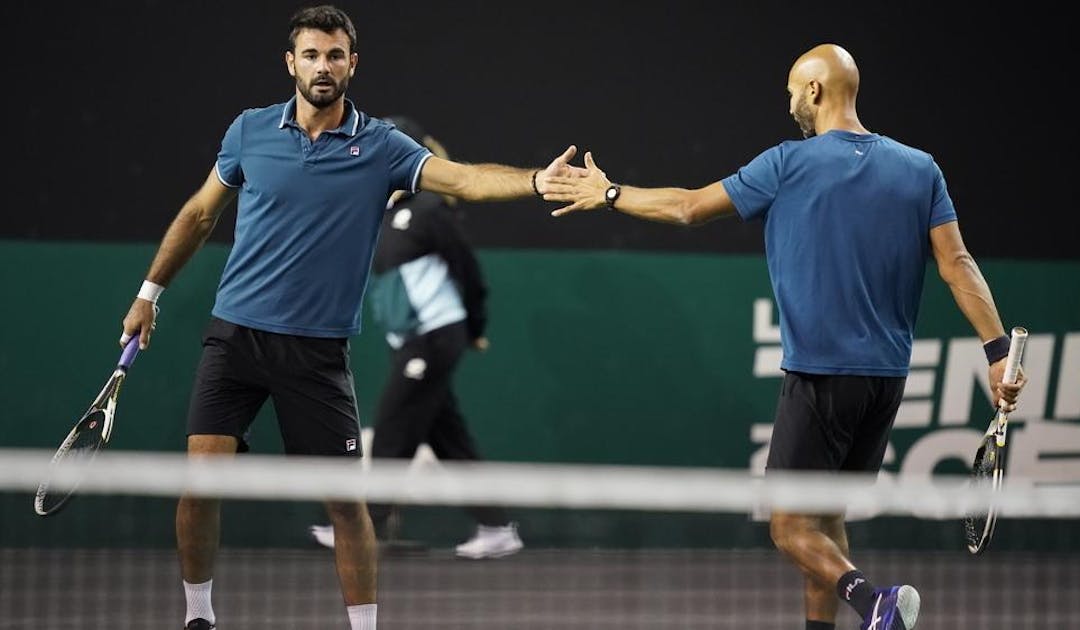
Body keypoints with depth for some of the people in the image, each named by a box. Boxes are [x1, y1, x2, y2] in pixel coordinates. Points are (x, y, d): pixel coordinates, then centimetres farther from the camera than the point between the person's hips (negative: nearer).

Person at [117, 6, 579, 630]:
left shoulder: (380, 146, -3)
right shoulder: (251, 130, 2)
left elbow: (462, 178, -18)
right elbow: (200, 214, 15)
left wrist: (536, 180, -36)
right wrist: (150, 292, 17)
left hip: (318, 349, -1)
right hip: (235, 334, 1)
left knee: (345, 498, -1)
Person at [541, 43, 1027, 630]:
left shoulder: (789, 164, -7)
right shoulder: (920, 169, 4)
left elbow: (686, 207, 0)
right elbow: (957, 264, -2)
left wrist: (608, 194, 14)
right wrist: (998, 349, -2)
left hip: (820, 376, -6)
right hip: (888, 376, 6)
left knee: (790, 526, -3)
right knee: (826, 517, 19)